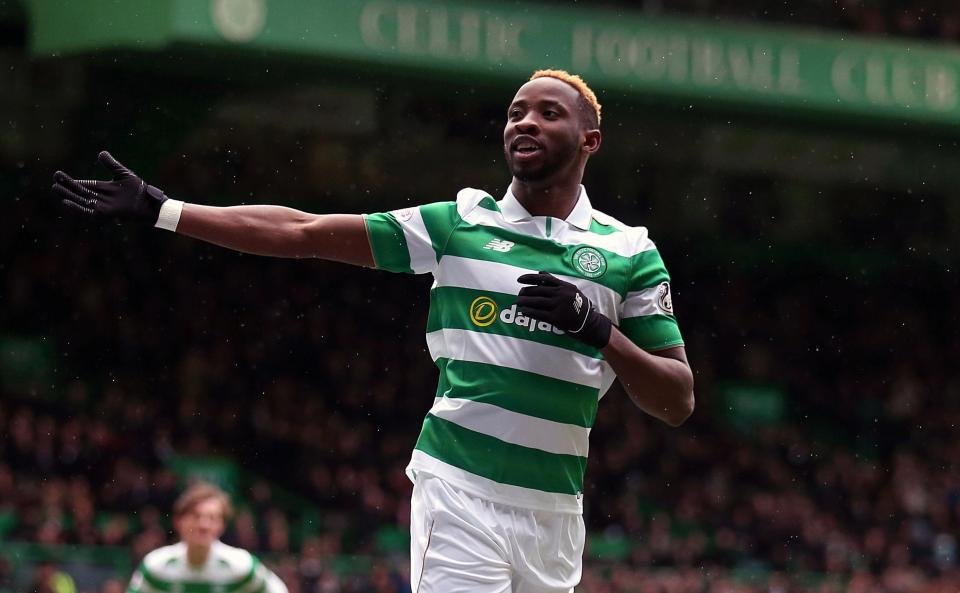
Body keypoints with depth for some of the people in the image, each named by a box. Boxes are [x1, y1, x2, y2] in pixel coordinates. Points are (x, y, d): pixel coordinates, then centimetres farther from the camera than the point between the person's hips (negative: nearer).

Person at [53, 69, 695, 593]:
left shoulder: (631, 252, 7)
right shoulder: (460, 223, 7)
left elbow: (678, 401, 4)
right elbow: (300, 231, 7)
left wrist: (598, 330, -13)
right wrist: (160, 209, 3)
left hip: (554, 509, 2)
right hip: (461, 492, -2)